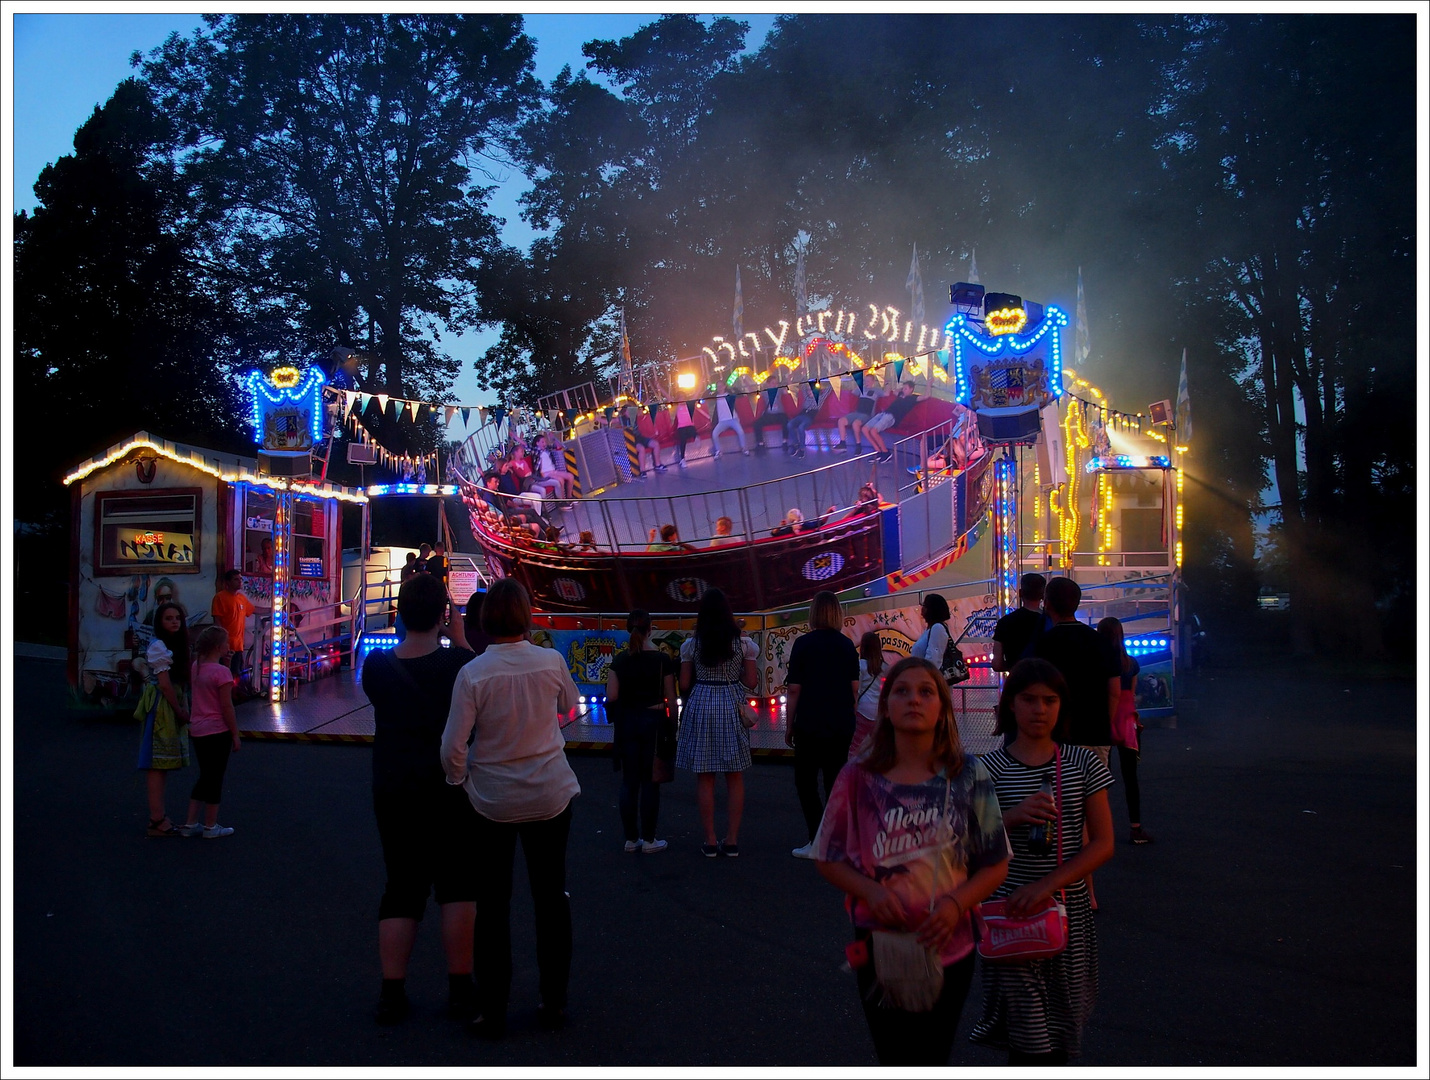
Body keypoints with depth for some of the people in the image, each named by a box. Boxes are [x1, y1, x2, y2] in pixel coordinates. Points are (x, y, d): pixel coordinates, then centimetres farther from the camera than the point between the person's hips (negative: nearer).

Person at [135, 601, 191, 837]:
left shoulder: (175, 645, 15)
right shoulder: (158, 646, -13)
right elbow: (164, 684, -16)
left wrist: (182, 710, 5)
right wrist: (180, 711, -10)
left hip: (173, 706, 9)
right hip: (161, 707, -9)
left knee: (163, 763, 11)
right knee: (157, 764, -9)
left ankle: (158, 815, 15)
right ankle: (157, 821, -10)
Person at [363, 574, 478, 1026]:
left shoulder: (376, 665, -4)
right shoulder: (457, 662, -13)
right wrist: (456, 631, 5)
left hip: (392, 791, 3)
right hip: (449, 788, -3)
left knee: (402, 886, 12)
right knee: (458, 884, 8)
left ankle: (391, 992, 8)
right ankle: (460, 988, 9)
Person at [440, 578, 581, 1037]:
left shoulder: (473, 674, -16)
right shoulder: (551, 661, -10)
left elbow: (453, 747, -14)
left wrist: (459, 780, 4)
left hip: (492, 801, -1)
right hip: (550, 794, 2)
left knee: (493, 905, 9)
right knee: (551, 896, 13)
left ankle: (492, 1012, 15)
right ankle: (553, 1003, 21)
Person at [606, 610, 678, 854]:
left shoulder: (620, 659, -2)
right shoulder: (662, 659, -8)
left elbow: (611, 696, -6)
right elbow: (670, 697, -6)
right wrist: (672, 722, 4)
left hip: (626, 721, 2)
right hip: (653, 720, -2)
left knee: (629, 780, 9)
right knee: (650, 781, 4)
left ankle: (631, 838, 14)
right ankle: (648, 840, 8)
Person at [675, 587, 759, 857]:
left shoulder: (691, 644, -2)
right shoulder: (742, 643, -3)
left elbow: (684, 684, 0)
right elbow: (750, 682, 0)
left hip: (700, 706, 0)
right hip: (732, 707, 0)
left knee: (704, 777, 5)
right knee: (735, 777, 8)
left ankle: (710, 842, 6)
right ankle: (732, 840, 9)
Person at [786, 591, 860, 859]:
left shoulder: (803, 644, -8)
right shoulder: (847, 645, 3)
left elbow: (794, 689, -8)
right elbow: (855, 688, 6)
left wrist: (789, 725, 1)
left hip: (810, 724, -4)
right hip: (842, 726, 4)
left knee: (805, 781, 4)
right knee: (835, 781, 10)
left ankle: (817, 841, -4)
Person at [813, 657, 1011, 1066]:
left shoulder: (969, 776, -6)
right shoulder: (859, 779, -6)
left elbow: (995, 865, -1)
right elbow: (829, 860, 1)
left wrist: (956, 903, -18)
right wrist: (871, 891, -17)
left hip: (948, 945, 1)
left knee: (932, 1059, 14)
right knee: (895, 1059, 9)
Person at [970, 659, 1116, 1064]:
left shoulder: (1083, 764, 0)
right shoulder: (992, 768, -4)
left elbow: (1103, 843, -3)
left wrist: (1048, 884, -15)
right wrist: (1012, 818, -20)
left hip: (1070, 910, 2)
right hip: (1014, 913, -2)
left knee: (1059, 1034, 9)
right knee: (1027, 1038, -2)